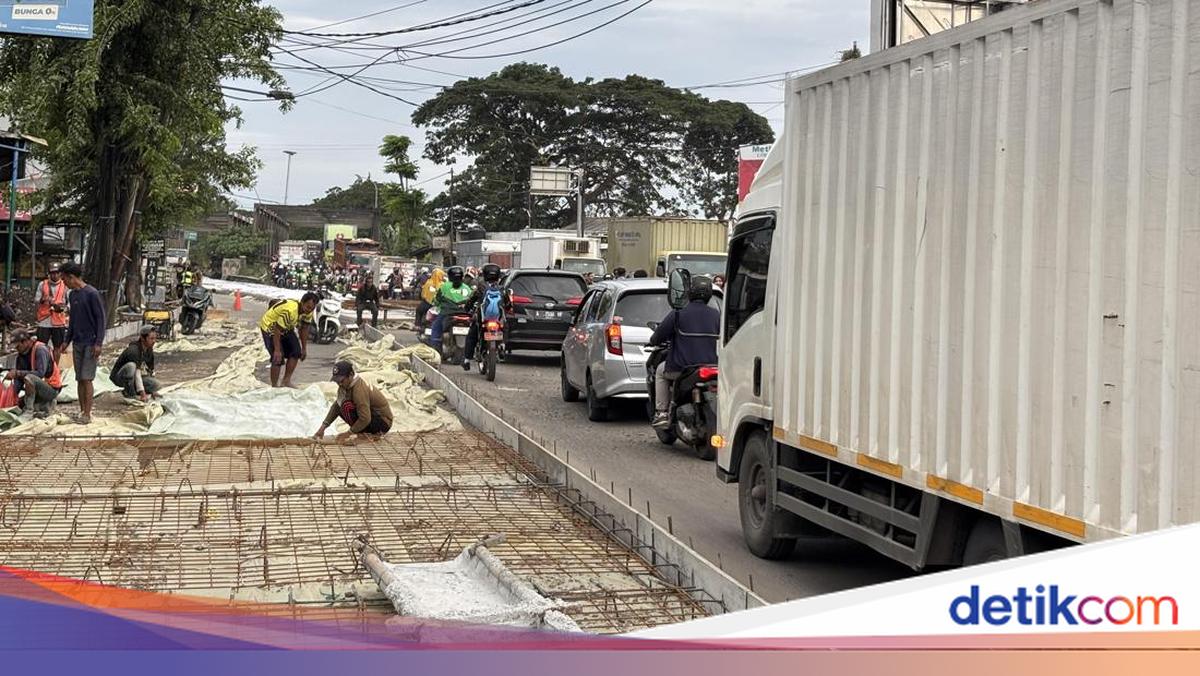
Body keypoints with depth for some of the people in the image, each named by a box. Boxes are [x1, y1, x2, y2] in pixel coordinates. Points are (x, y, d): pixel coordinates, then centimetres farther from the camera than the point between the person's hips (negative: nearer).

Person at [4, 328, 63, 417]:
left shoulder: (40, 350, -19)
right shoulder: (21, 354, 5)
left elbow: (40, 373, -30)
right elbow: (19, 380, 4)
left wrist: (18, 373, -33)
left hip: (52, 389, -9)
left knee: (29, 378, -34)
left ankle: (29, 410, -25)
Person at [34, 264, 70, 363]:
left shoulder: (65, 286, 3)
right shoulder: (42, 284, 4)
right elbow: (36, 299, 5)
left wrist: (63, 308, -17)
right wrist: (42, 300, -18)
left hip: (59, 321, 0)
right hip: (44, 321, 0)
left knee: (58, 347, 8)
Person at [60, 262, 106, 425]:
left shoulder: (92, 294, -12)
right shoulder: (72, 295, 12)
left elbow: (102, 318, -13)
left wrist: (99, 343, -17)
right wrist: (67, 341, 16)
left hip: (91, 343, -7)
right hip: (77, 343, 7)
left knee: (86, 378, -9)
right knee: (80, 379, 8)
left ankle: (88, 414, -7)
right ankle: (82, 411, 13)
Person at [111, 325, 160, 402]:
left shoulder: (149, 350, -2)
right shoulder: (133, 350, -27)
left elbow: (151, 371, 6)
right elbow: (137, 373, -32)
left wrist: (153, 391, 5)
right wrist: (142, 394, -36)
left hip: (133, 378, 7)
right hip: (118, 377, -7)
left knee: (155, 383, -14)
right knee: (131, 366, -37)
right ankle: (130, 394, -21)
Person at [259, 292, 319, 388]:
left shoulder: (308, 312, -13)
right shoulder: (290, 311, -39)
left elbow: (304, 329, 1)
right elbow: (277, 330, -34)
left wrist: (304, 348, 3)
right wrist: (277, 350, -31)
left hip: (287, 328, 8)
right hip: (270, 326, -8)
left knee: (296, 352, -1)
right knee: (278, 358, -17)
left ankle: (286, 381, 10)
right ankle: (274, 386, -6)